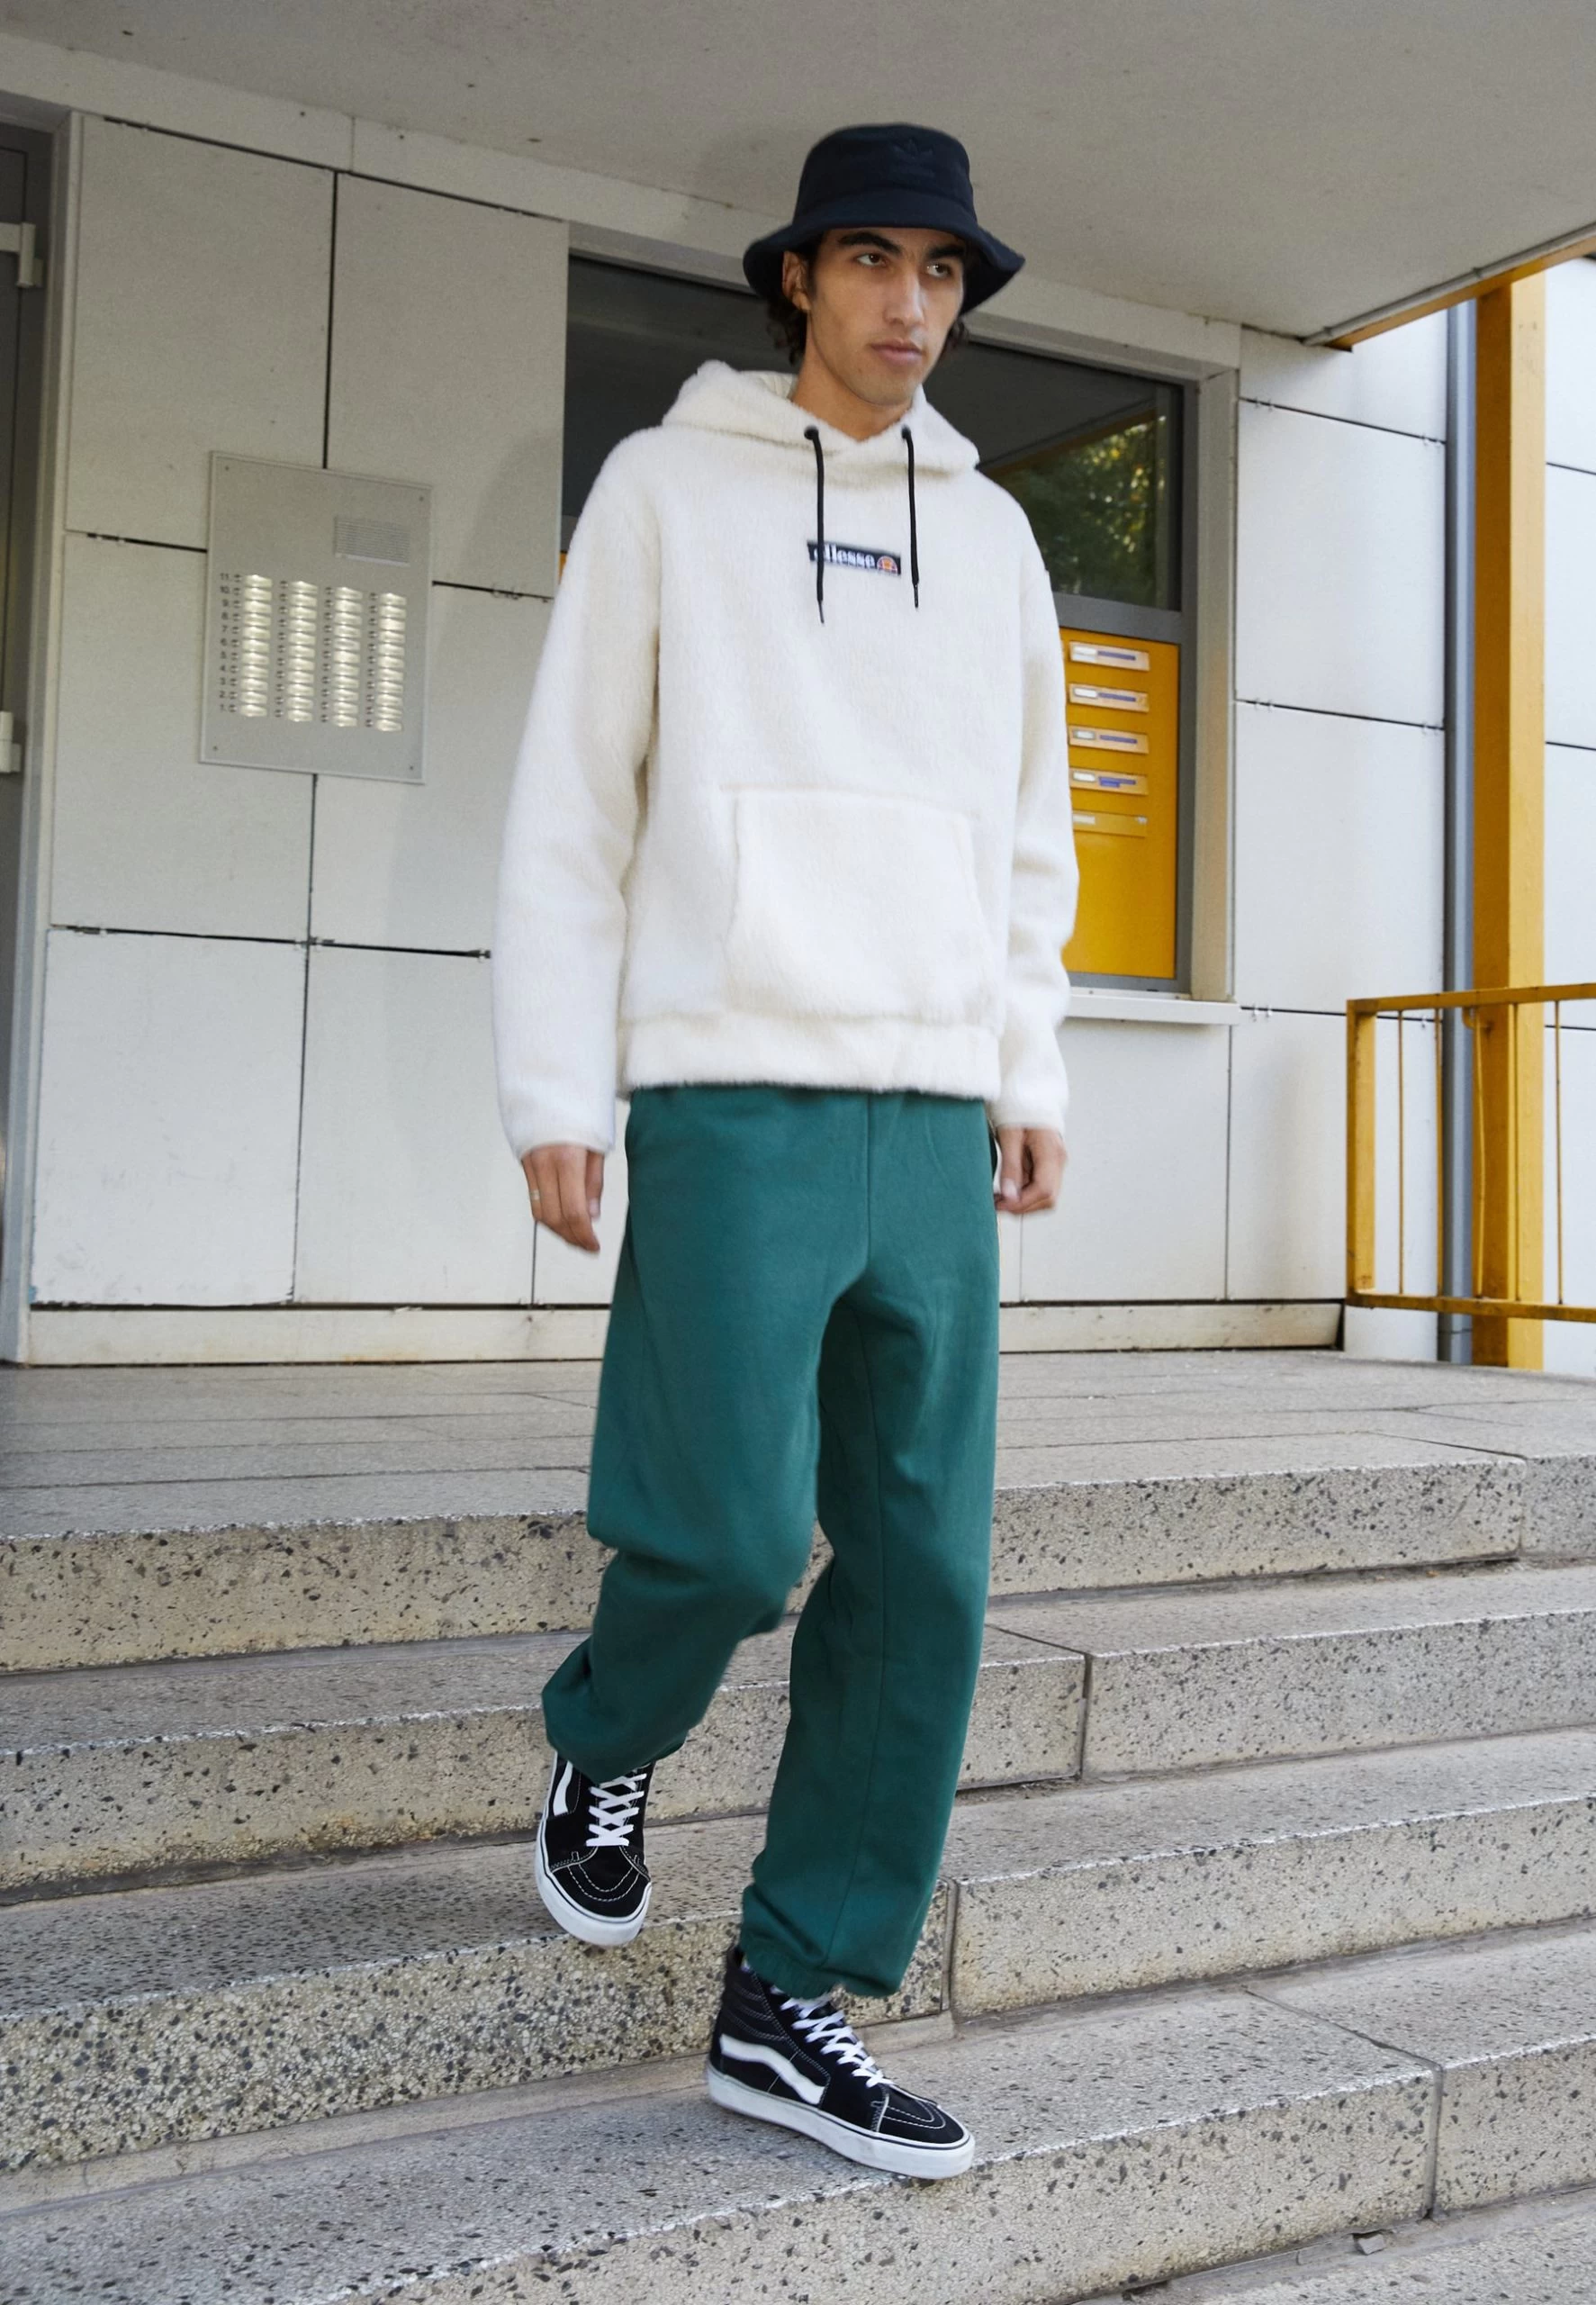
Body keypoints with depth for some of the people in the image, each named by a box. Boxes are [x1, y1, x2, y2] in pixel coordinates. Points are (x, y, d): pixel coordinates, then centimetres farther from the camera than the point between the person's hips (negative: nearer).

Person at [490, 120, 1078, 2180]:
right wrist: (553, 1089, -5)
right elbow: (571, 801, 1)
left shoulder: (990, 531, 18)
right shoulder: (668, 488, 6)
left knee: (926, 1572, 0)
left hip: (933, 1118, 5)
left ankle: (785, 2006, 13)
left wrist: (1029, 1073, 13)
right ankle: (605, 1743, 26)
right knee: (732, 1535, -10)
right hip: (735, 1097, -4)